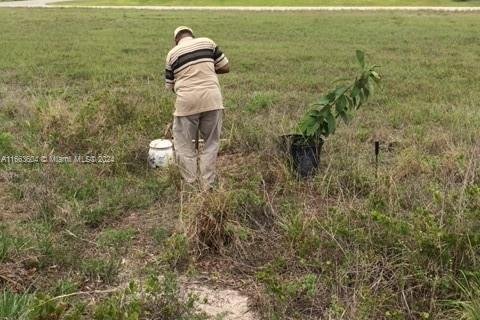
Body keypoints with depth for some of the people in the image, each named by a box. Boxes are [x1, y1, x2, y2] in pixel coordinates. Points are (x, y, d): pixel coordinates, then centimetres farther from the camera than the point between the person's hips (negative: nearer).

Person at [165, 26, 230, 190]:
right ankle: (207, 186, 13)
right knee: (211, 143, 14)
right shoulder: (207, 42, 10)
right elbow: (226, 67, 12)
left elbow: (170, 86, 15)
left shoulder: (172, 53, 9)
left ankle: (191, 186, 12)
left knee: (185, 146, 12)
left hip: (186, 102, -1)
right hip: (212, 99, 1)